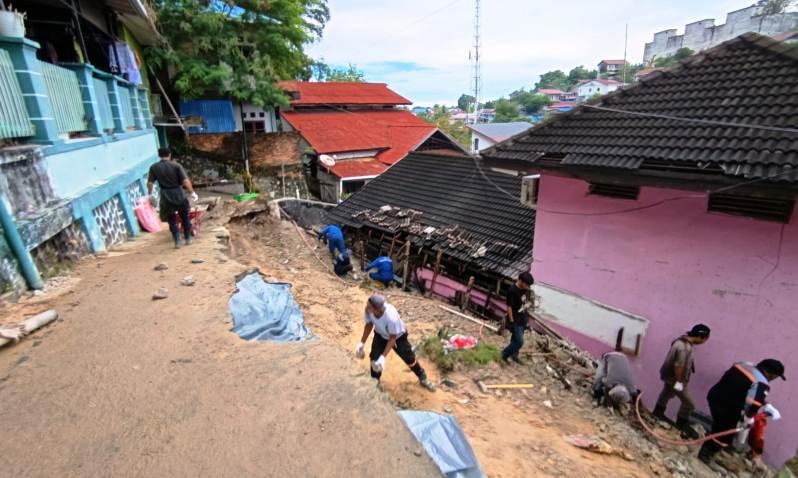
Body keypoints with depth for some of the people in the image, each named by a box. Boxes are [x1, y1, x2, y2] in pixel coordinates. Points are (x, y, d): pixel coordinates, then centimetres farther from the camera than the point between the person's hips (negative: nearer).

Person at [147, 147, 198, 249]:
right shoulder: (176, 165, -8)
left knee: (172, 220, 11)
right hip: (179, 195, -1)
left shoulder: (154, 167, -1)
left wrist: (150, 194, 15)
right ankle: (188, 239, 23)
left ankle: (177, 242, 9)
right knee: (185, 218, 16)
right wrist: (192, 193, -8)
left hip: (166, 197, 1)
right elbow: (185, 181, -16)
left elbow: (150, 183, 1)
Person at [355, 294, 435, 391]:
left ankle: (423, 378, 37)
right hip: (380, 335, 4)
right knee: (374, 358, 0)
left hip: (398, 336, -4)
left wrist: (383, 356, -31)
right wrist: (362, 342, -5)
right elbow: (369, 324, -10)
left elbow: (393, 338, -30)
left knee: (409, 358, 11)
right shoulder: (368, 310, -33)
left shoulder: (391, 316, -46)